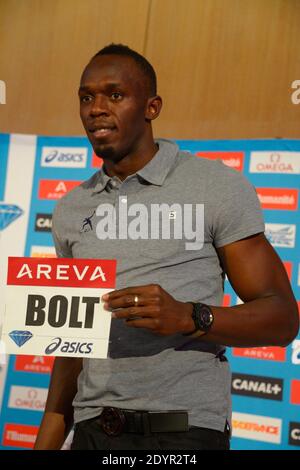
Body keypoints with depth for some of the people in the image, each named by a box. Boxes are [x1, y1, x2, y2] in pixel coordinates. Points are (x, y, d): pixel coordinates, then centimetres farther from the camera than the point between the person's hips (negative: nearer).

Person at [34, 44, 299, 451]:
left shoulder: (220, 188, -3)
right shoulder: (71, 211, 11)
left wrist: (188, 317, -23)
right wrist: (46, 444, 10)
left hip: (186, 430, -4)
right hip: (93, 432, 4)